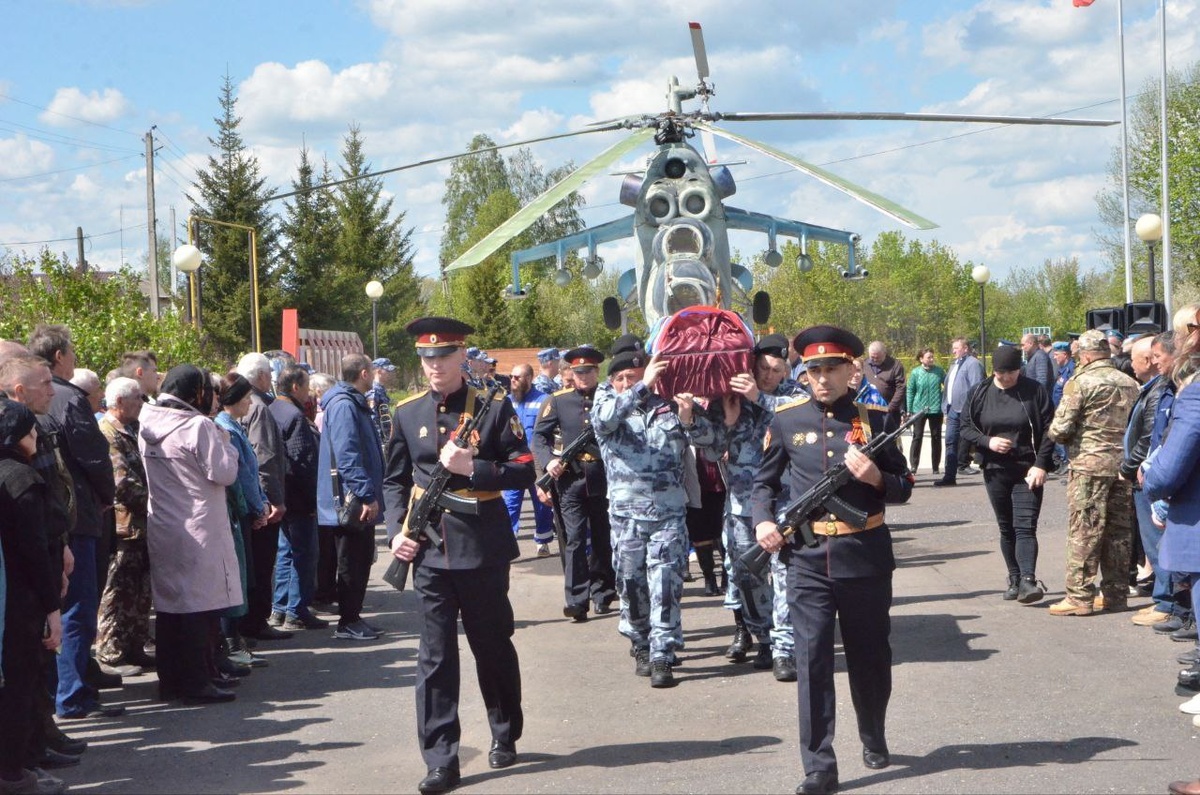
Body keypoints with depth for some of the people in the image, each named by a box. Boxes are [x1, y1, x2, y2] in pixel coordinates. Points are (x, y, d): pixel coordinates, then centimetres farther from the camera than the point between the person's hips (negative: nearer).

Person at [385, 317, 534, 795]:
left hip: (483, 549, -2)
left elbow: (524, 470, -6)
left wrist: (472, 468, -18)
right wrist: (396, 532, -1)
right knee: (435, 657, 0)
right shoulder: (407, 413, 6)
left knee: (493, 647, 12)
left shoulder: (494, 407, -3)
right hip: (429, 551, 2)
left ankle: (505, 736, 31)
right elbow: (395, 481, 13)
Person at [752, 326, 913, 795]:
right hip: (807, 559, 0)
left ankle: (874, 739, 38)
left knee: (870, 658, 14)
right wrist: (763, 520, -5)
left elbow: (904, 488, 6)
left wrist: (877, 478, -15)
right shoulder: (787, 419, 4)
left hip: (866, 558, 0)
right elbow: (764, 482, 13)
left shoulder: (873, 419, 2)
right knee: (812, 661, -6)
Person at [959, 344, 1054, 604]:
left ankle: (1028, 581, -21)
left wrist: (1041, 465, -12)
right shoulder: (979, 393, 3)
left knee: (1025, 526, -13)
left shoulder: (1035, 391, -4)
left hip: (1028, 471, -3)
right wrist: (987, 441, -11)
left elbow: (1048, 430, -4)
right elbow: (965, 427, 7)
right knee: (1006, 528, 10)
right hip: (995, 470, 3)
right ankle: (1014, 579, 18)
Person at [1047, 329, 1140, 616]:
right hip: (1123, 465, 6)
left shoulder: (1080, 382, -9)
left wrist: (1068, 438, 8)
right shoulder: (1130, 384, 10)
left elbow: (1060, 428, -12)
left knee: (1084, 531, -3)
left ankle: (1080, 597, -4)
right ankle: (1116, 593, 16)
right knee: (1119, 530, 11)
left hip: (1090, 465, -6)